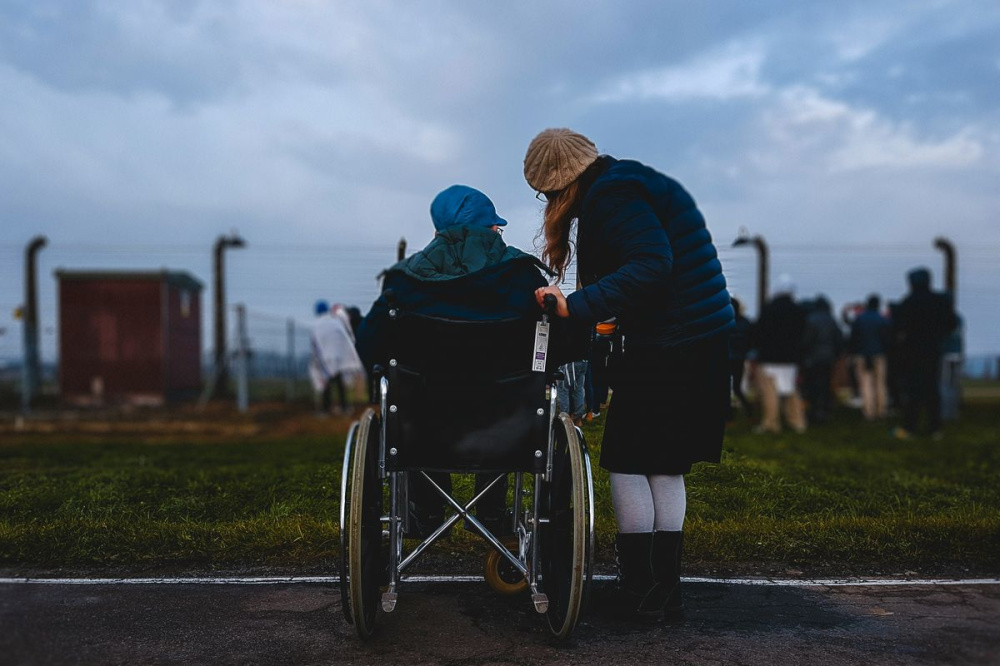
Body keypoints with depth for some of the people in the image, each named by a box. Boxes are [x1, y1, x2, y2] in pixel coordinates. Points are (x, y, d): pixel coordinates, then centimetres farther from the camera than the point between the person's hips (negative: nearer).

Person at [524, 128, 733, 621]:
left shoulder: (612, 196, -12)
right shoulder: (635, 183, 18)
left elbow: (651, 265, -25)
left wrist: (577, 307, -28)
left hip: (664, 349, -10)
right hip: (707, 343, 10)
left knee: (627, 463, 3)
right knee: (667, 468, 14)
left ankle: (639, 589, 8)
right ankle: (665, 589, 19)